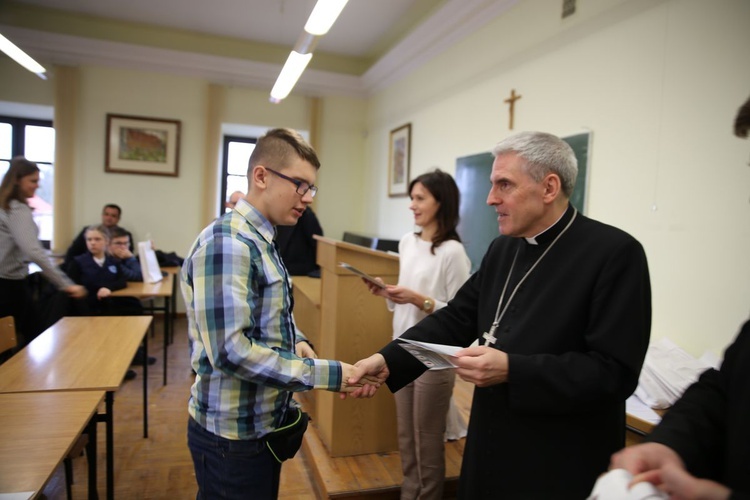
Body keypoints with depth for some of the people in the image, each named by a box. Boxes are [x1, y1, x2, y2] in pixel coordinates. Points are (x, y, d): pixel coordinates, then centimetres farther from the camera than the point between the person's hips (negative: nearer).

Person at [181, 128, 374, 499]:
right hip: (234, 435, -9)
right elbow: (231, 350, -29)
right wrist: (327, 374, -25)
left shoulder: (261, 241, 7)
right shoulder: (225, 242, -22)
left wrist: (295, 342, -3)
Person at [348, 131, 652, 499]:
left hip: (561, 469, -5)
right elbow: (455, 319, 3)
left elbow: (615, 371, -21)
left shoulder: (615, 253, -16)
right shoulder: (502, 249, 5)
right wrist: (387, 360, -9)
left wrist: (512, 370, -28)